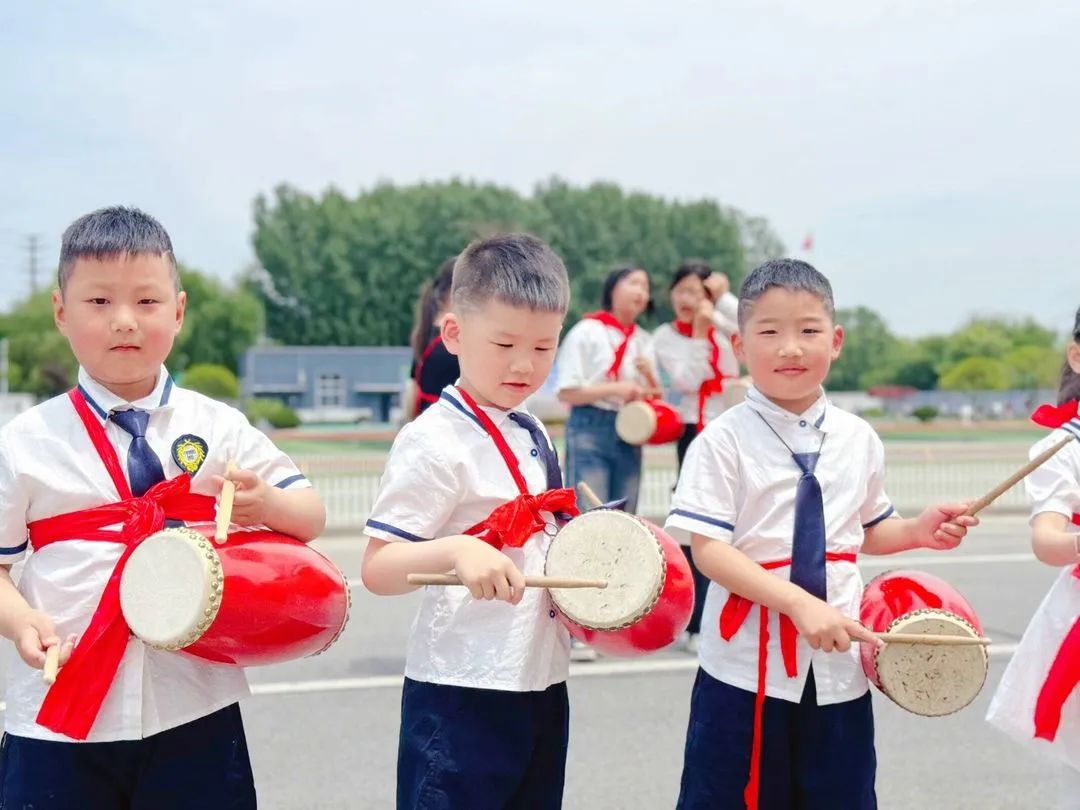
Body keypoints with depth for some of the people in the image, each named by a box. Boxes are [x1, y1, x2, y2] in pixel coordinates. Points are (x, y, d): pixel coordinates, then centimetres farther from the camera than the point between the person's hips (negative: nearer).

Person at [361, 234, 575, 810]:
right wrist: (458, 550, -35)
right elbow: (377, 569, -19)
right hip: (462, 694, -8)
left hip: (542, 685, 8)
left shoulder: (535, 435, 10)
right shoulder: (434, 441, -15)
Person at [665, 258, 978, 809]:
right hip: (746, 666, -4)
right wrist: (798, 603, -26)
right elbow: (709, 550, -17)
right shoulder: (723, 442, -11)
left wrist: (918, 531, -3)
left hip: (838, 667, 4)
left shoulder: (859, 440, 4)